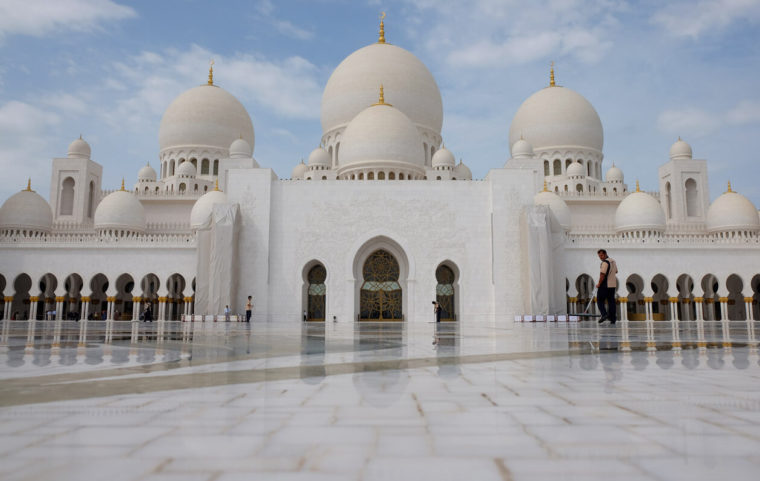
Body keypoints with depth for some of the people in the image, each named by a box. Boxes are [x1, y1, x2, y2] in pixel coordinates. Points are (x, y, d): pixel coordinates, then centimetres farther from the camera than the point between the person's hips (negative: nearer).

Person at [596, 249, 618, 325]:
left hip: (604, 285, -8)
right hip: (613, 285, 8)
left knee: (600, 300, 2)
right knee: (611, 302, 8)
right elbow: (616, 271, 28)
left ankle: (604, 314, -14)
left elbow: (602, 274, -21)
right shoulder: (613, 261, 13)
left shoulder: (605, 262, -15)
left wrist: (599, 284, -13)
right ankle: (613, 320, 7)